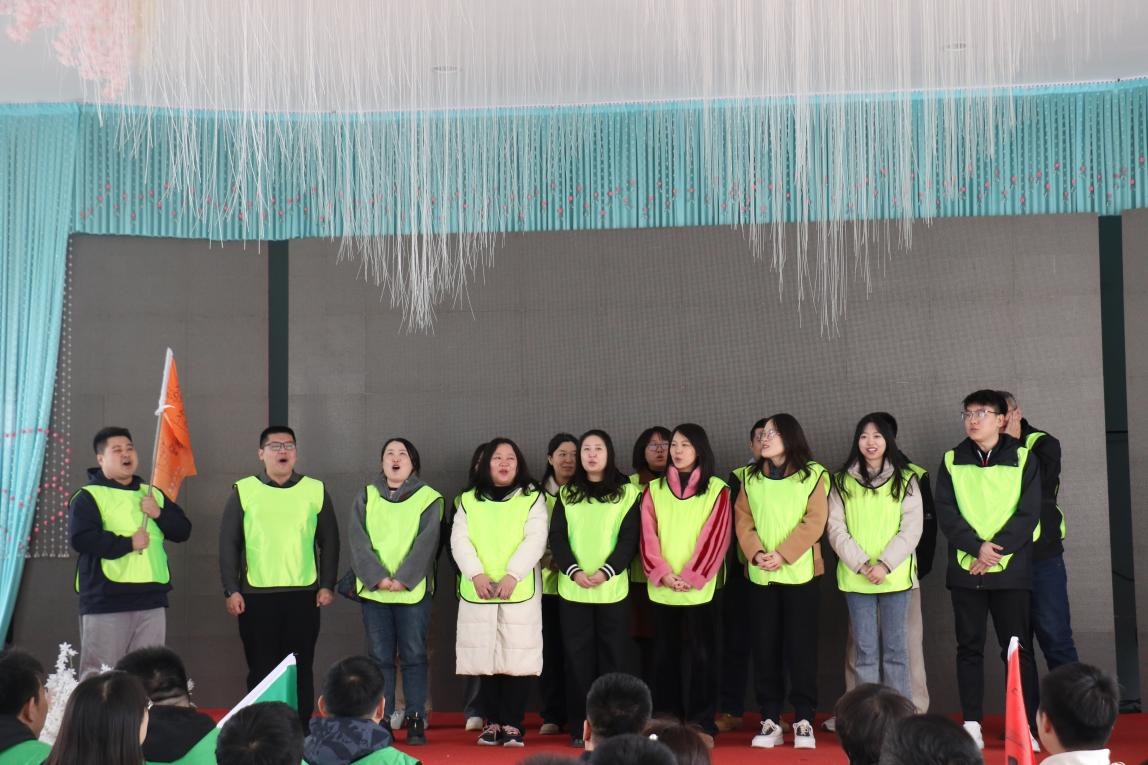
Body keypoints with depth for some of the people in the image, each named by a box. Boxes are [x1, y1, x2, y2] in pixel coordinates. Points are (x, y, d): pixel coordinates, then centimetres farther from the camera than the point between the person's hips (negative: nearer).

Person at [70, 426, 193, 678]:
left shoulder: (153, 494, 17)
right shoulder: (89, 496, -1)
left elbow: (182, 531, 13)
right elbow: (81, 539, -15)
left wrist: (159, 513, -4)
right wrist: (128, 543, -13)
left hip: (151, 600, 5)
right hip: (106, 601, -5)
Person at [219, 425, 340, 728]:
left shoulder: (315, 490, 7)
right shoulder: (243, 491, 4)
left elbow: (329, 541, 10)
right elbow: (228, 544, 5)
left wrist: (327, 585, 3)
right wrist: (231, 590, -2)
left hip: (304, 594, 1)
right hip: (255, 595, -1)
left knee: (301, 668, 4)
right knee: (261, 669, 4)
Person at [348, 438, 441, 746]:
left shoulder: (428, 498, 5)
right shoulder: (366, 497, 11)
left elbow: (426, 542, -5)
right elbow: (358, 540, 0)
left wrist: (403, 578, -16)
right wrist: (378, 577, -13)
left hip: (413, 590, -2)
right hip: (374, 591, 2)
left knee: (413, 656, 1)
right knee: (380, 658, 5)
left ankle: (415, 721, 6)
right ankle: (380, 721, 9)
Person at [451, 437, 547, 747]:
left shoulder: (532, 498, 6)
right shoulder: (468, 500, 13)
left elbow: (535, 540, -5)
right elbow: (459, 540, 2)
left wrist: (512, 574, -18)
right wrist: (476, 574, -14)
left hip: (520, 591, -2)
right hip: (478, 592, 2)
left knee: (516, 659, -4)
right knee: (486, 659, 3)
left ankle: (512, 725, 2)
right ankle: (492, 723, 11)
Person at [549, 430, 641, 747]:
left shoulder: (627, 493, 4)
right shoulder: (567, 494, 11)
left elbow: (629, 539, -2)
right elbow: (557, 538, 4)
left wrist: (606, 571, -16)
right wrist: (574, 571, -12)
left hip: (612, 588, -2)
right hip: (572, 588, 2)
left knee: (612, 657, 0)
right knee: (578, 657, 2)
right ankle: (580, 727, 8)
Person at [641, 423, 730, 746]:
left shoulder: (717, 489, 2)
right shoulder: (654, 489, 10)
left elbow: (715, 537, -6)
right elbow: (648, 536, 3)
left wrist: (690, 577, -14)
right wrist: (662, 573, -11)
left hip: (700, 588, -3)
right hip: (661, 588, 3)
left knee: (701, 654, 0)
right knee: (666, 655, 8)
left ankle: (702, 723, 7)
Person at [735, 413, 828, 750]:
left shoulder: (812, 474, 0)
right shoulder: (751, 476, 11)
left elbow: (815, 522, -8)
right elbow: (743, 520, 5)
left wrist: (782, 555, -16)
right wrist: (756, 553, -12)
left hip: (799, 572, -3)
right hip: (759, 574, 3)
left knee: (801, 646, 0)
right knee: (765, 647, 4)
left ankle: (804, 721, 7)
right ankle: (770, 721, 10)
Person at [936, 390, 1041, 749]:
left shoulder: (1022, 458, 2)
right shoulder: (952, 461, 7)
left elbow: (1029, 513, -5)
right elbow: (945, 513, -2)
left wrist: (995, 551, -14)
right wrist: (977, 546, -16)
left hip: (1011, 569, -2)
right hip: (965, 570, 2)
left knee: (1018, 648, 0)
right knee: (969, 647, 5)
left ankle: (1027, 726, 6)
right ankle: (971, 723, 11)